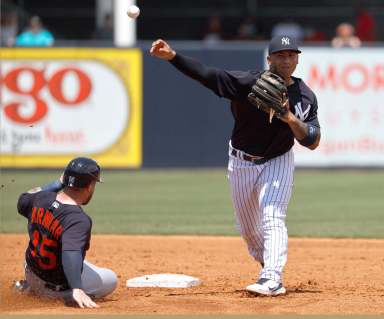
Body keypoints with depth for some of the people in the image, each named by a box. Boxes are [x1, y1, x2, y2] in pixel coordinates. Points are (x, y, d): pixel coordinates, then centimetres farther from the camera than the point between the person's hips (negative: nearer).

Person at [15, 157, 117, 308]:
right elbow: (70, 254, -47)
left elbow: (22, 202, 13)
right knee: (111, 279, 11)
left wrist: (58, 184, 13)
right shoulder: (79, 220, -32)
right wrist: (77, 289, -58)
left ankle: (31, 285, 21)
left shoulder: (41, 197, -11)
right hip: (57, 287, -8)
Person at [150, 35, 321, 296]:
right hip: (242, 163, 1)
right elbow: (207, 74, -28)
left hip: (278, 162, -1)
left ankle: (272, 281, -30)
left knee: (272, 218, -21)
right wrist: (172, 56, -42)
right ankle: (271, 268, 37)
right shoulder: (249, 83, -19)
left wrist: (290, 118, -32)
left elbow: (313, 143, -15)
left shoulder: (305, 97, -12)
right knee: (249, 229, 13)